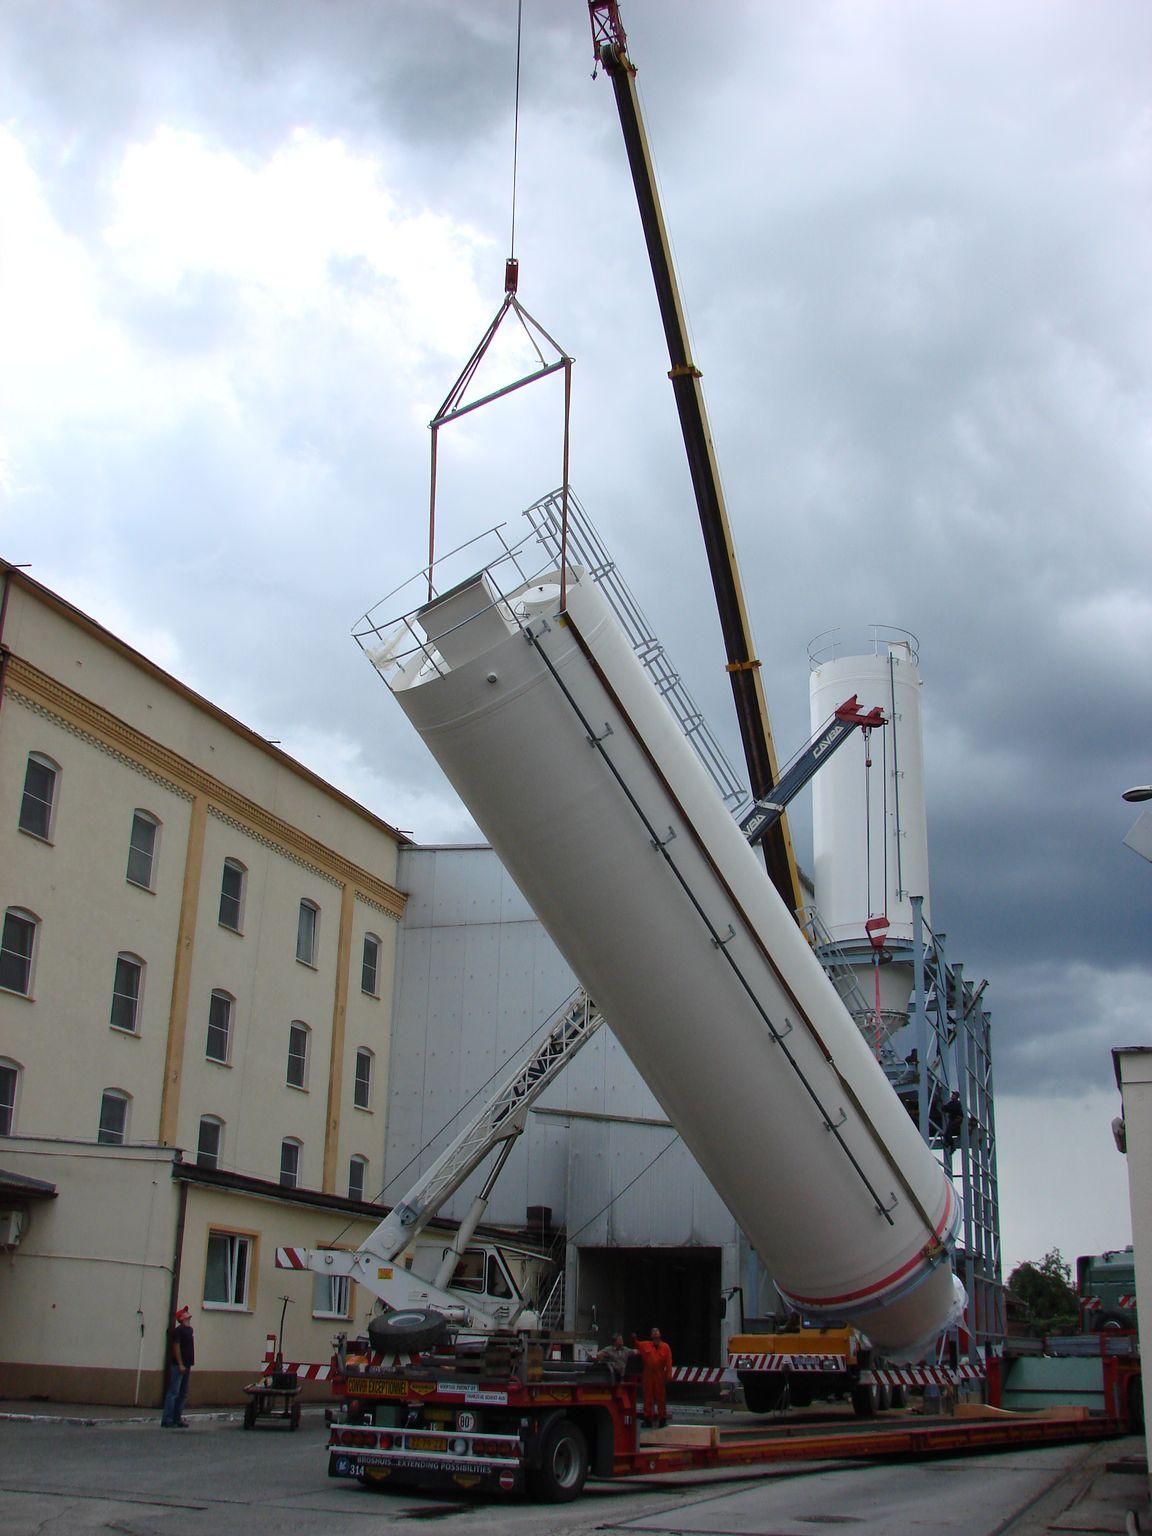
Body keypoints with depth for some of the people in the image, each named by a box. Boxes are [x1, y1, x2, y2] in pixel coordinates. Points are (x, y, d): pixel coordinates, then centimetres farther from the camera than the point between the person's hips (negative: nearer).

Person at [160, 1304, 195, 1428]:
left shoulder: (189, 1329, 15)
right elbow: (176, 1347, -16)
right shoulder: (179, 1330, -11)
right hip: (178, 1366, -9)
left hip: (186, 1366, 9)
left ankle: (177, 1418, 17)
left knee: (183, 1394, 12)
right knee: (173, 1393, -8)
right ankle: (166, 1420, -6)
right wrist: (180, 1364, -19)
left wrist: (189, 1364, 17)